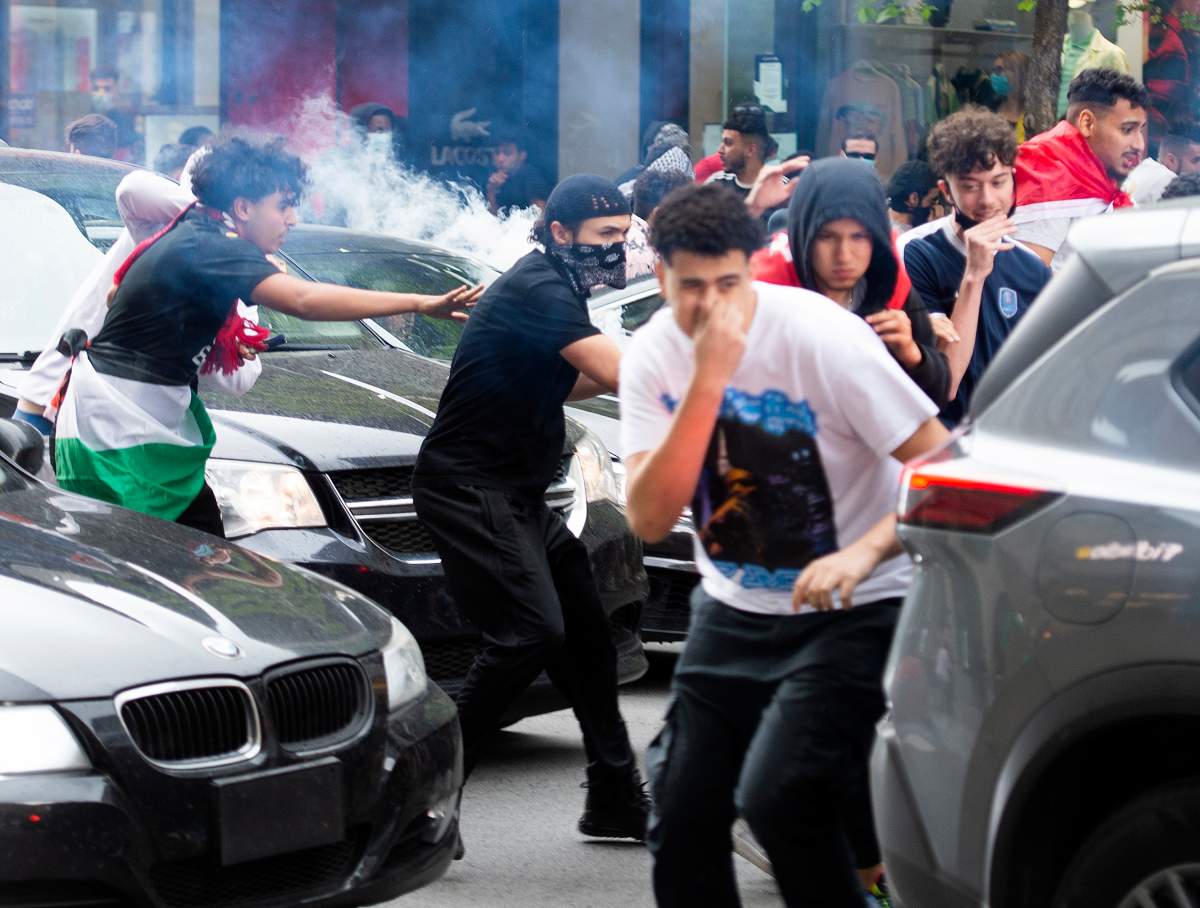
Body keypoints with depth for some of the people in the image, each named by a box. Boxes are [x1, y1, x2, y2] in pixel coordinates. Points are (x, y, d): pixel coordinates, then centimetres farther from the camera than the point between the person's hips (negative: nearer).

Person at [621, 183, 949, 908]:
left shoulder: (818, 337, -20)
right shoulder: (654, 356, -6)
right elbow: (650, 519, -17)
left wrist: (865, 552, -36)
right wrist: (708, 380, -26)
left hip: (850, 611, -5)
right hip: (733, 613, 5)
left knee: (777, 800, -23)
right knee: (681, 822, 4)